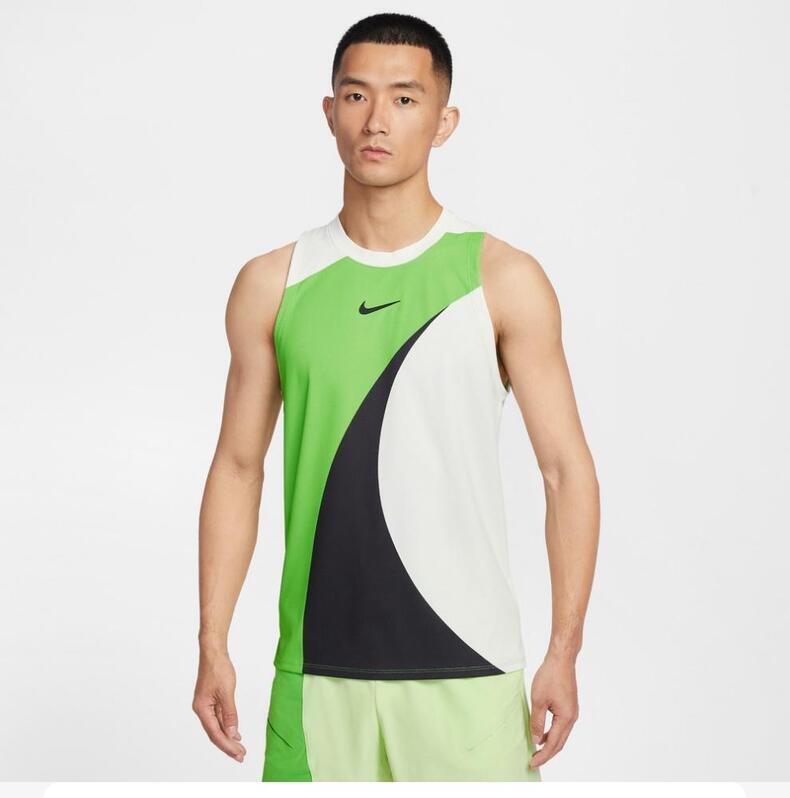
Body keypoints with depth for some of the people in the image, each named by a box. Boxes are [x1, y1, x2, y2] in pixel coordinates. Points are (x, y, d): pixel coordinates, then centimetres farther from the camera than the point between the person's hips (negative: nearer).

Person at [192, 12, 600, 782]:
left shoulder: (502, 279, -1)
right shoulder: (272, 284, 6)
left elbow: (567, 468, -1)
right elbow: (238, 466, 10)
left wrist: (563, 653, -7)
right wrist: (212, 644, 3)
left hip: (465, 666, -2)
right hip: (319, 668, 2)